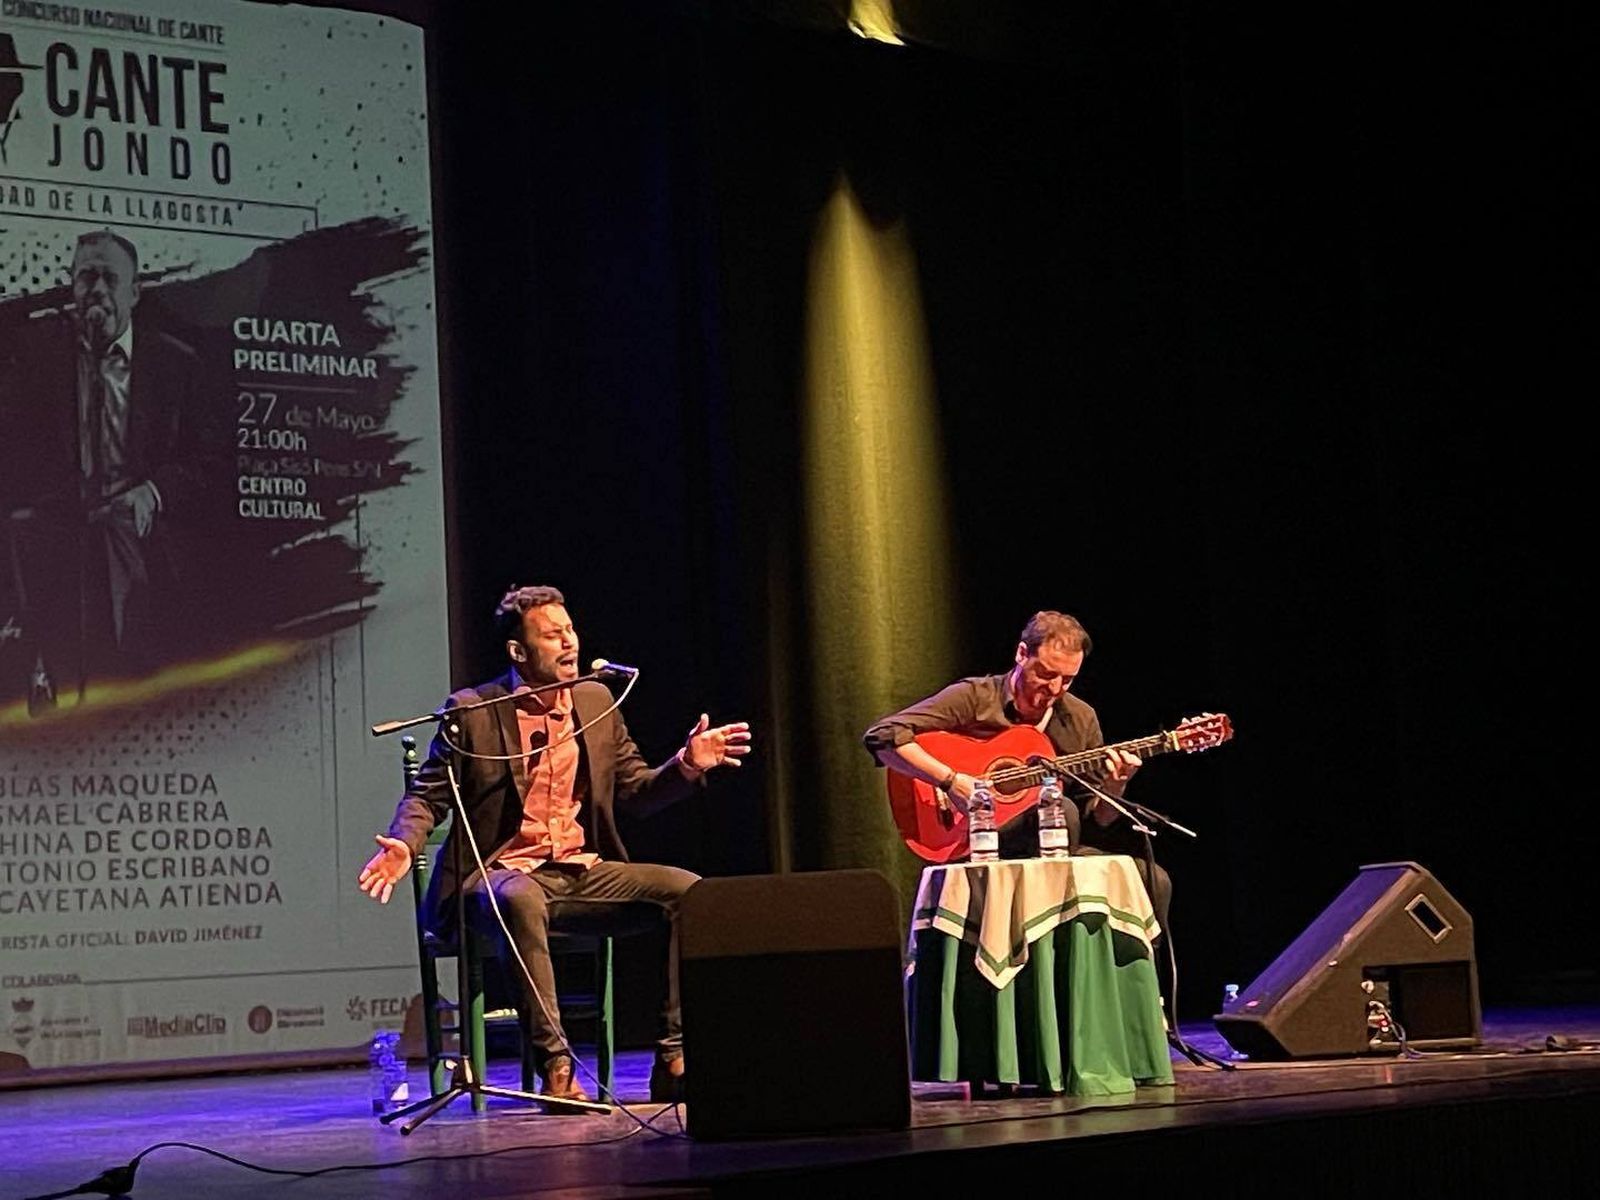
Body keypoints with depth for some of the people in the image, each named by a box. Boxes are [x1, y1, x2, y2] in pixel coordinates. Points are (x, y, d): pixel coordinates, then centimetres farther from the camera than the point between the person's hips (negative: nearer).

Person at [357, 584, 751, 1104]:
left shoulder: (596, 700, 11)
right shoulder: (473, 711, -2)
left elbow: (635, 791, 16)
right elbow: (427, 794, 2)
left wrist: (686, 764, -3)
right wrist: (404, 846, -19)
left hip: (583, 872, 5)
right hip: (503, 874, -5)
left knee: (688, 890, -17)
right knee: (521, 901, -41)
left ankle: (674, 1060, -16)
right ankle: (555, 1067, -38)